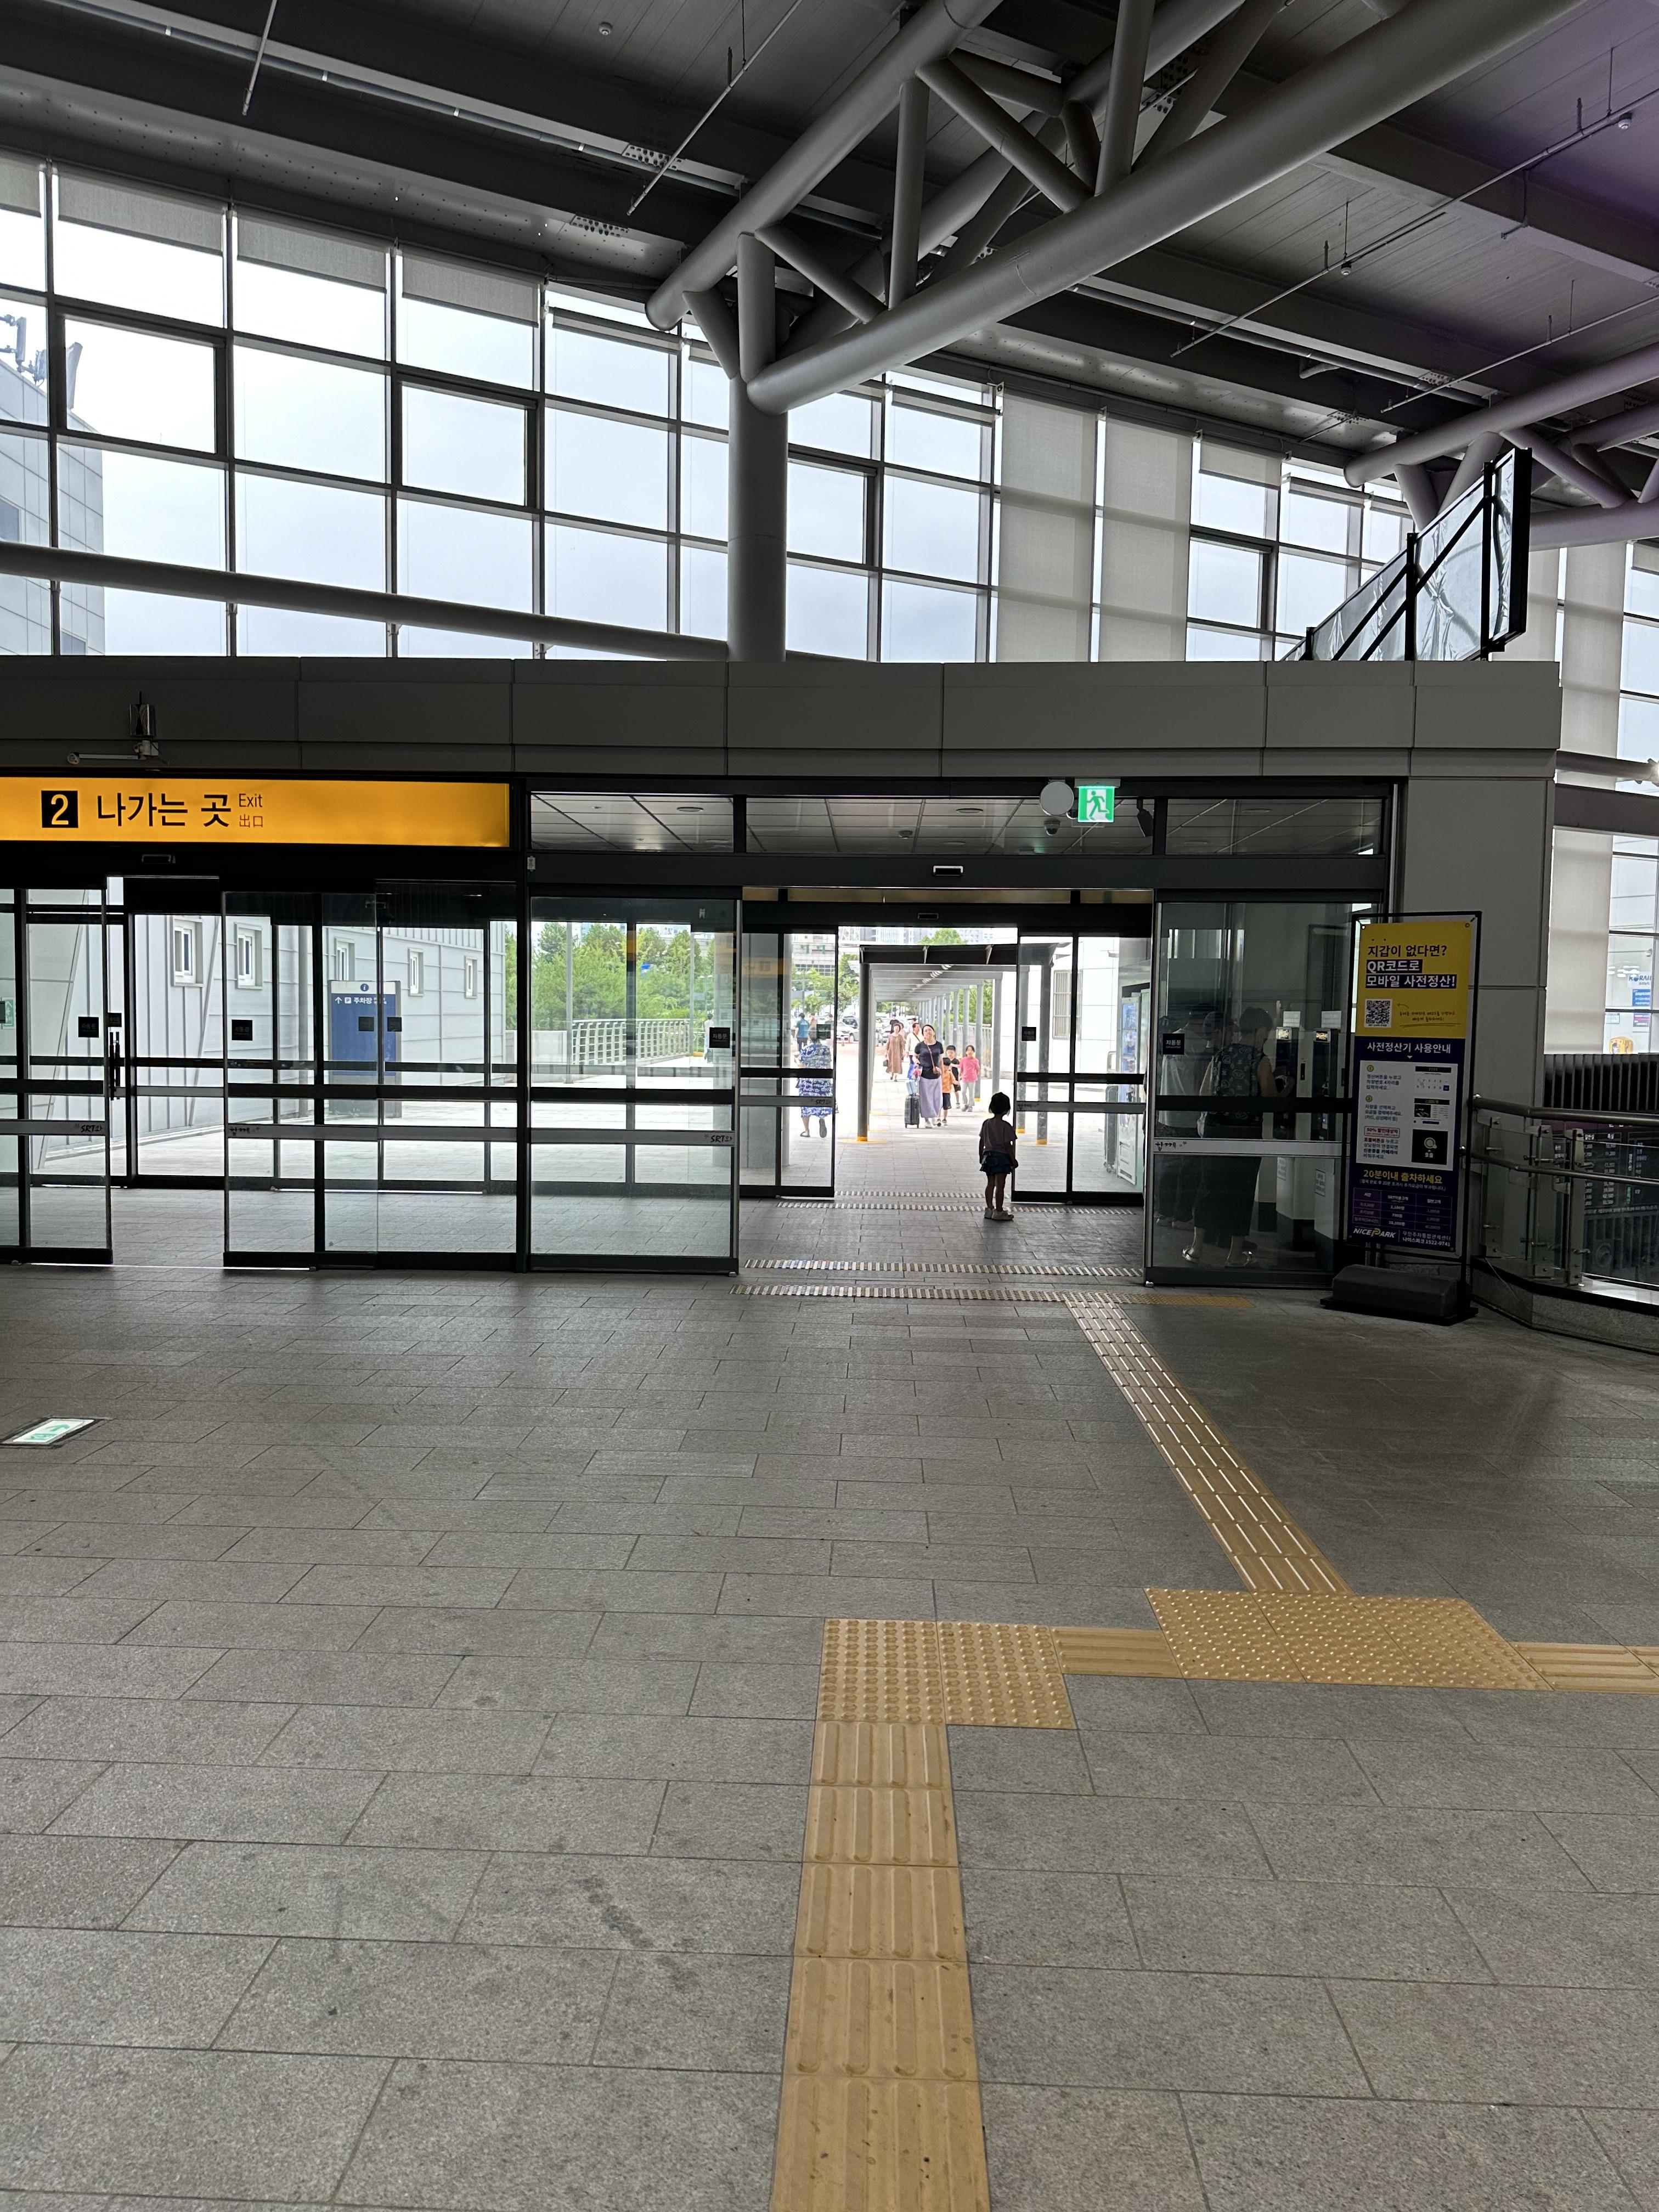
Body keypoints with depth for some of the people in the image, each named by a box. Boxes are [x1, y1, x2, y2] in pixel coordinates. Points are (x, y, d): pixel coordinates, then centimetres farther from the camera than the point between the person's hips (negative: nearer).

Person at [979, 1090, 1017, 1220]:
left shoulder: (986, 1124, 2)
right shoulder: (1006, 1126, -15)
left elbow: (982, 1142, 8)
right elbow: (1008, 1145, -15)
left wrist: (981, 1157, 19)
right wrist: (1013, 1160, -5)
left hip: (988, 1156, 6)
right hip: (1001, 1157, -6)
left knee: (990, 1184, 14)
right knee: (1000, 1185, 0)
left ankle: (989, 1209, 18)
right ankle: (999, 1211, 3)